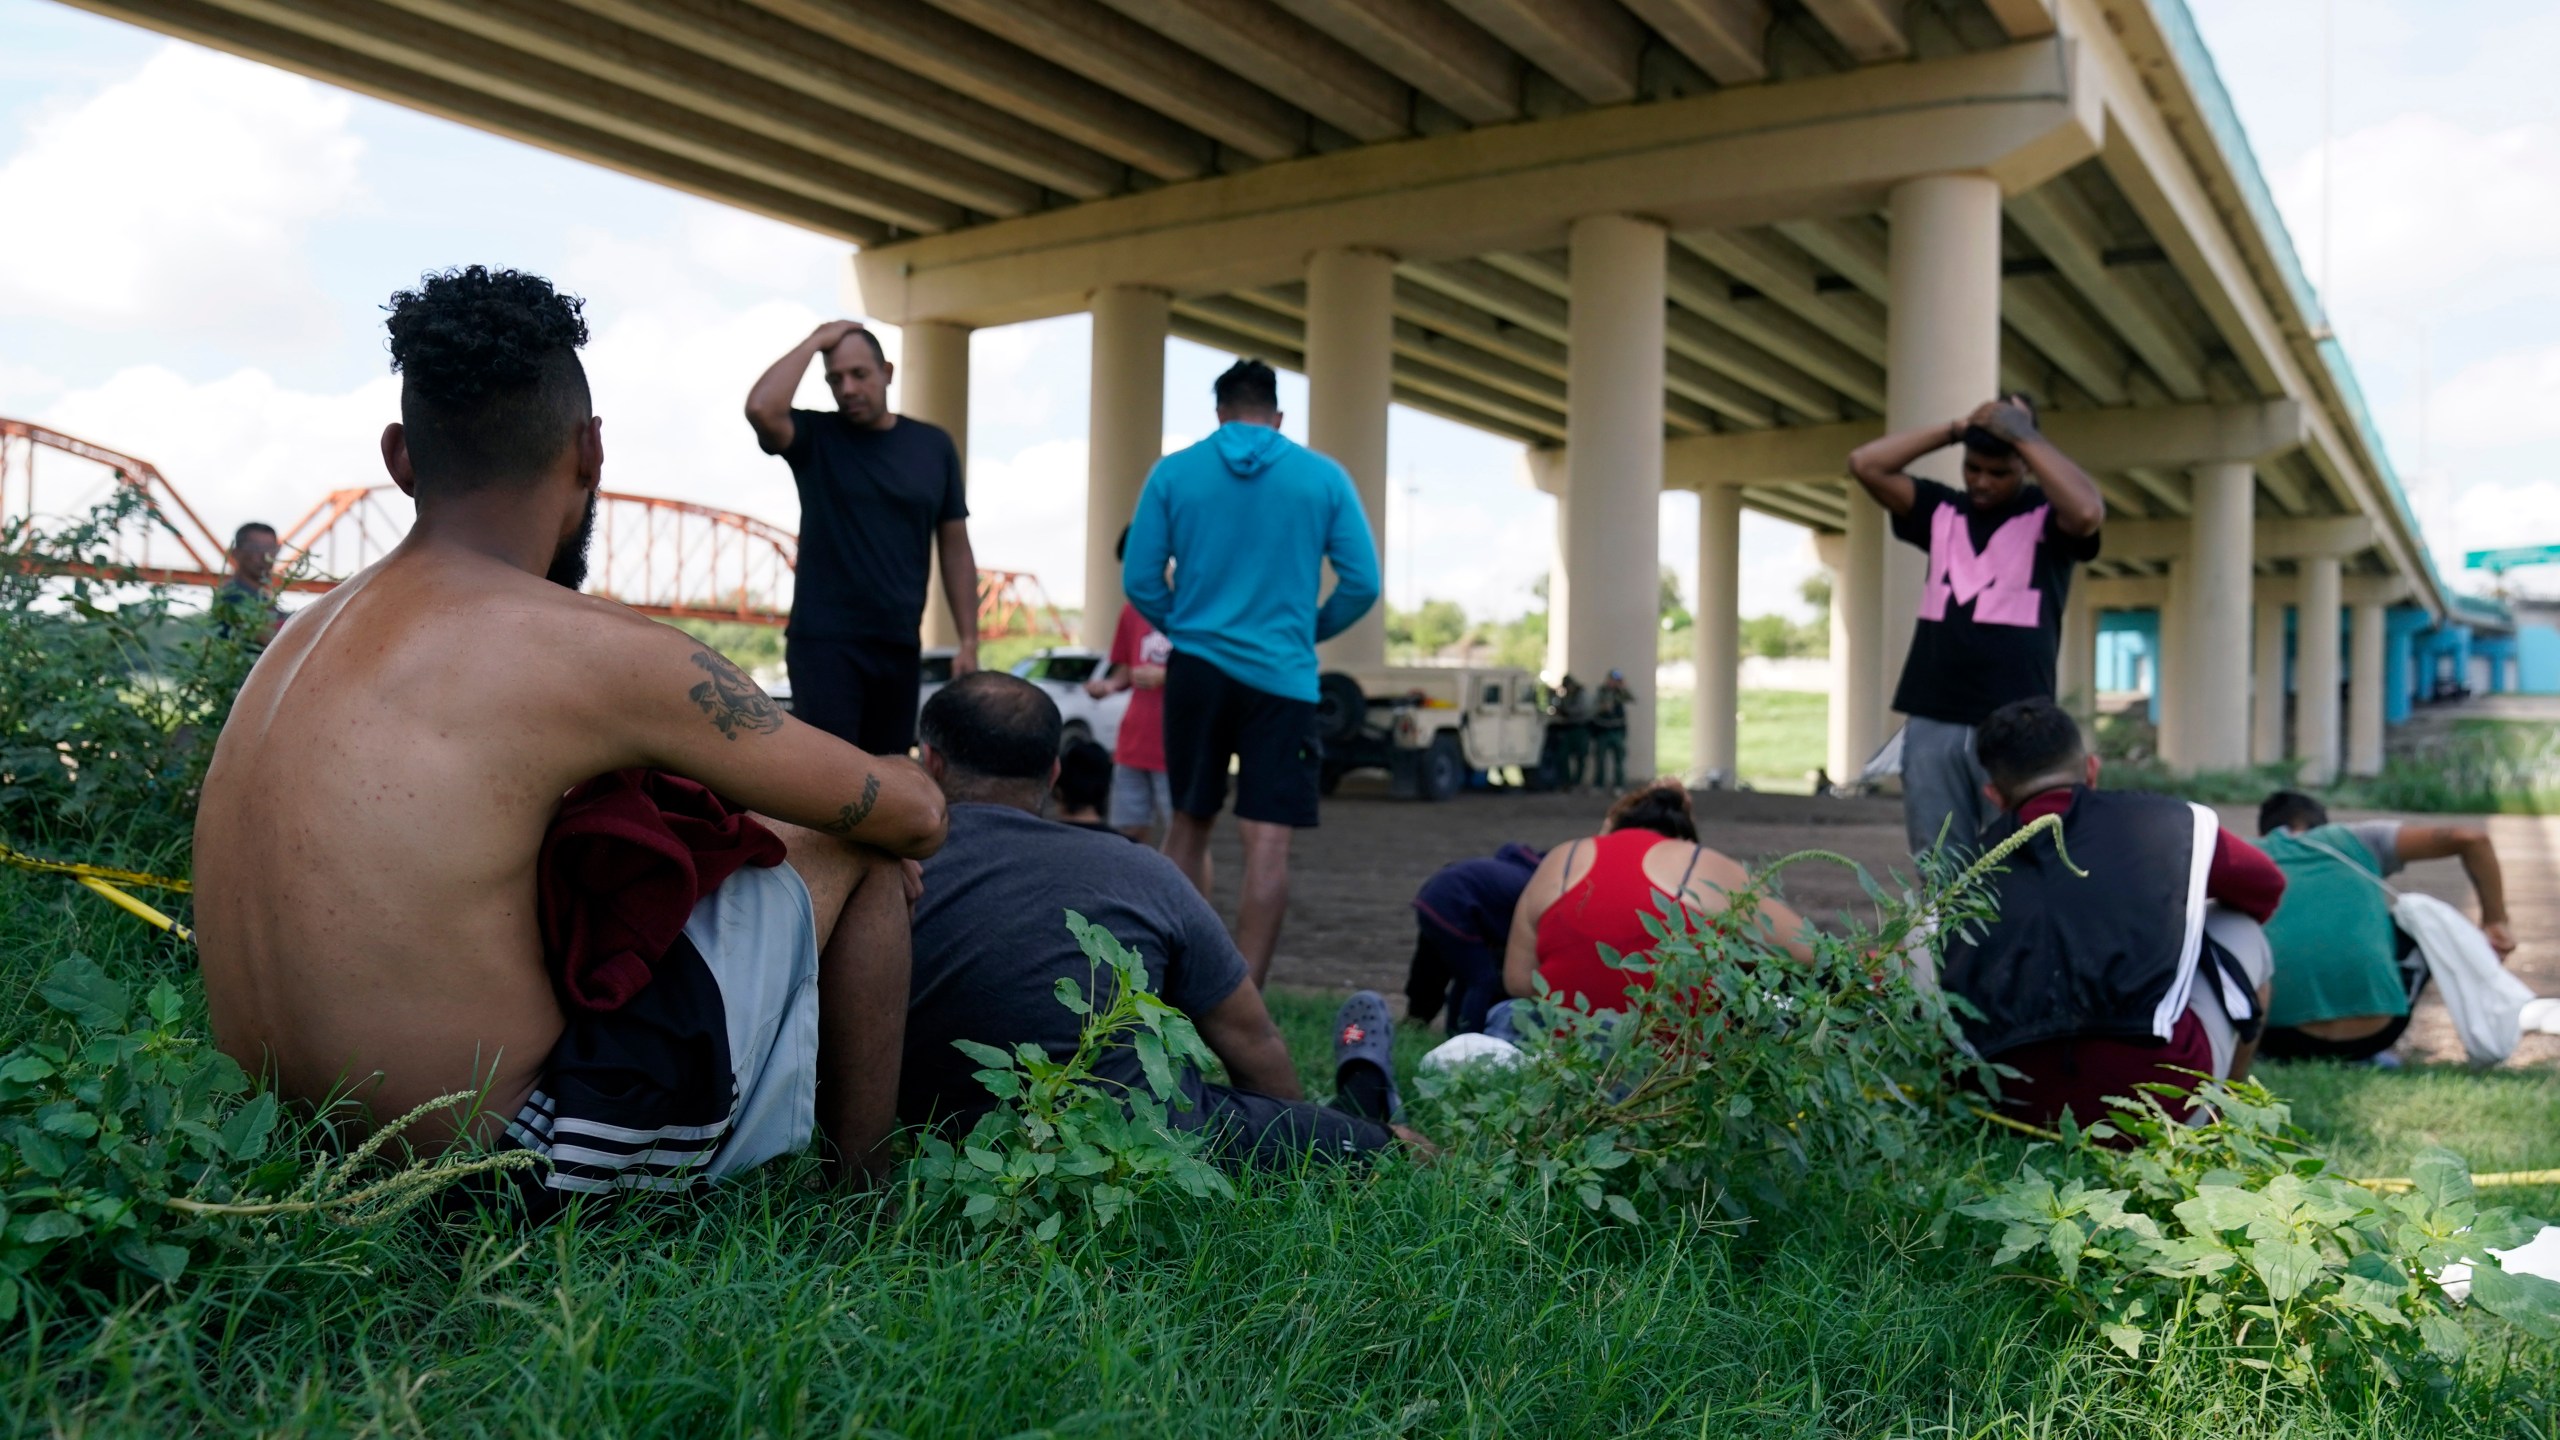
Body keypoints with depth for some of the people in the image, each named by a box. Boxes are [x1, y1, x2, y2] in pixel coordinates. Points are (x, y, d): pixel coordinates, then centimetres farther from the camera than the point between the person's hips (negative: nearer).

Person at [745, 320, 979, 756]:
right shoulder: (814, 437, 0)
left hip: (901, 645, 3)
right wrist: (815, 341, -12)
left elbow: (955, 548, 9)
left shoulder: (933, 445, 7)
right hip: (824, 641, -3)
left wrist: (969, 641, 3)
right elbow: (761, 410, -23)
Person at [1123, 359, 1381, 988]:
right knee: (1268, 842, -3)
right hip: (1282, 677, -2)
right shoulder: (1324, 477, 2)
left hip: (1196, 670, 2)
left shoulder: (1173, 472, 3)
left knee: (1190, 826, 16)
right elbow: (1362, 584, -1)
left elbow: (1138, 580, 1)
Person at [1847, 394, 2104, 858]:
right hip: (1932, 722, 4)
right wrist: (1956, 429, 3)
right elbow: (1865, 464, 6)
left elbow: (2089, 512, -19)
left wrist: (2023, 434, -11)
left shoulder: (2049, 515, 4)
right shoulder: (1941, 509, 14)